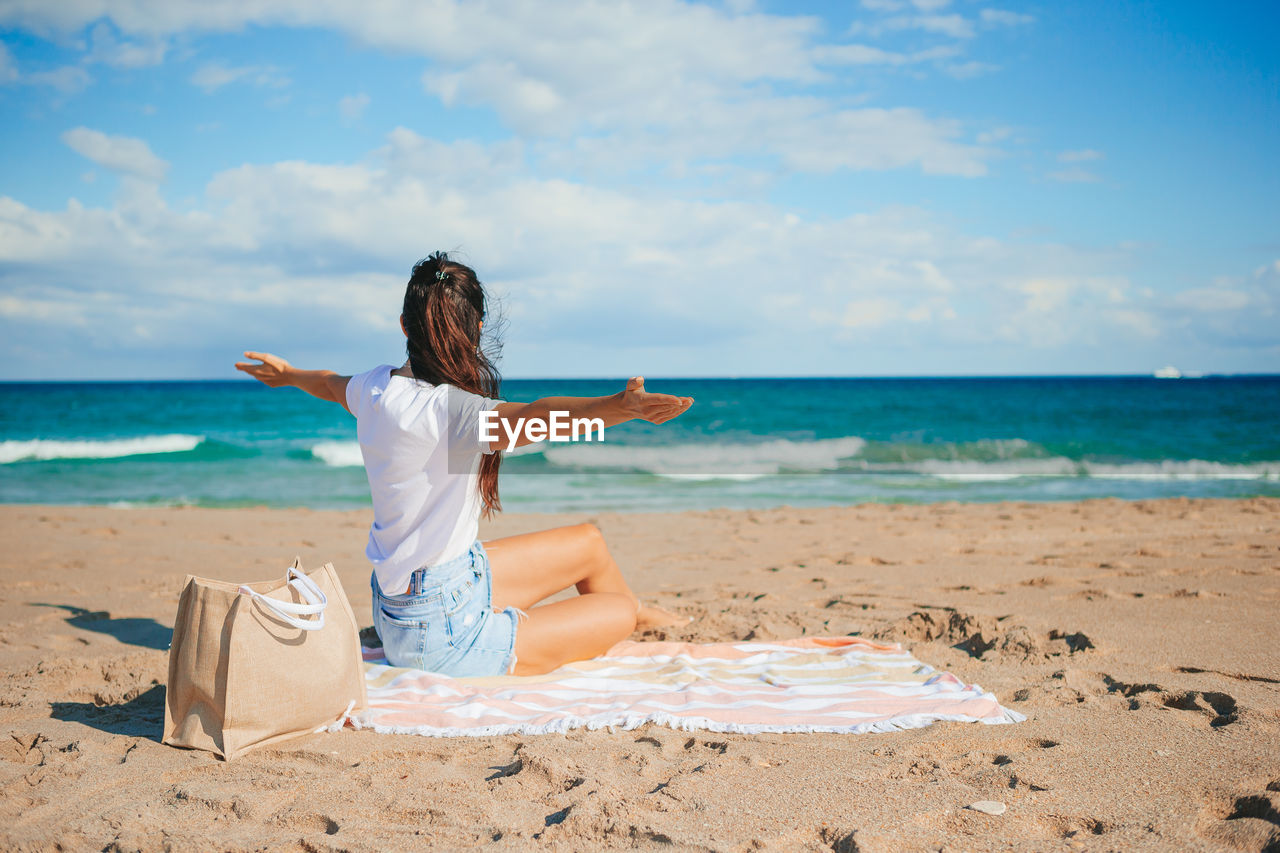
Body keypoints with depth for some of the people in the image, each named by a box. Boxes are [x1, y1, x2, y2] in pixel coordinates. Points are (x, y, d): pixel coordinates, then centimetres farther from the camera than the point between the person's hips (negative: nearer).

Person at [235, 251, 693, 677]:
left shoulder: (376, 387, -2)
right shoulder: (445, 410, -29)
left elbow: (330, 384, 22)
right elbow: (533, 418, -48)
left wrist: (287, 373, 45)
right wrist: (621, 406, -62)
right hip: (440, 634, -9)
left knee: (588, 543, 20)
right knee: (618, 613, 4)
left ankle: (637, 616, 48)